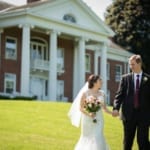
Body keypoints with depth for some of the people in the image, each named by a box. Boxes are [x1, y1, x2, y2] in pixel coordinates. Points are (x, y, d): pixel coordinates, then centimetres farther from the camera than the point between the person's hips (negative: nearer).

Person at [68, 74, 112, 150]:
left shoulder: (101, 93, 6)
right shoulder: (85, 93, -6)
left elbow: (104, 107, 11)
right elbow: (80, 108, -5)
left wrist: (112, 113, -5)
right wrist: (88, 114, -21)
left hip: (98, 120, 3)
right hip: (88, 120, -3)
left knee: (97, 139, -4)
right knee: (87, 139, 4)